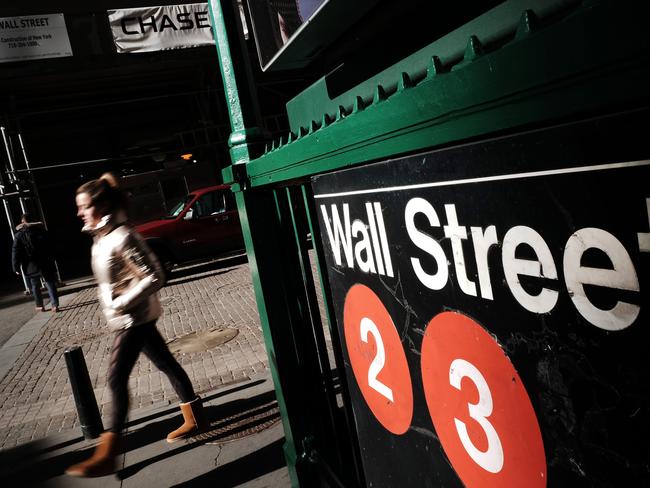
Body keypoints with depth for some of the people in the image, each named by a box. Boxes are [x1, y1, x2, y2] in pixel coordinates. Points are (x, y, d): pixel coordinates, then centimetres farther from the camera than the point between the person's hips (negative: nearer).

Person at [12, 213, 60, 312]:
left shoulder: (19, 235, -4)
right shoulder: (41, 230, 3)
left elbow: (15, 252, -5)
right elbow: (50, 247, 6)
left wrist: (16, 268, 0)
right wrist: (52, 261, 12)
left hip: (31, 266, -1)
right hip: (46, 263, 1)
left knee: (35, 286, 13)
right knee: (50, 283, 5)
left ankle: (40, 305, 19)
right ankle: (55, 304, -3)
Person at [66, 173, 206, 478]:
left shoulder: (122, 237, -21)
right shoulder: (101, 236, 8)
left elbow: (154, 278, -23)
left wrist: (121, 304, -22)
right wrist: (114, 307, 12)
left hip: (134, 317, -9)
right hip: (128, 318, 9)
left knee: (116, 378, -6)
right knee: (166, 364, 15)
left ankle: (107, 454, 2)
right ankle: (194, 419, 27)